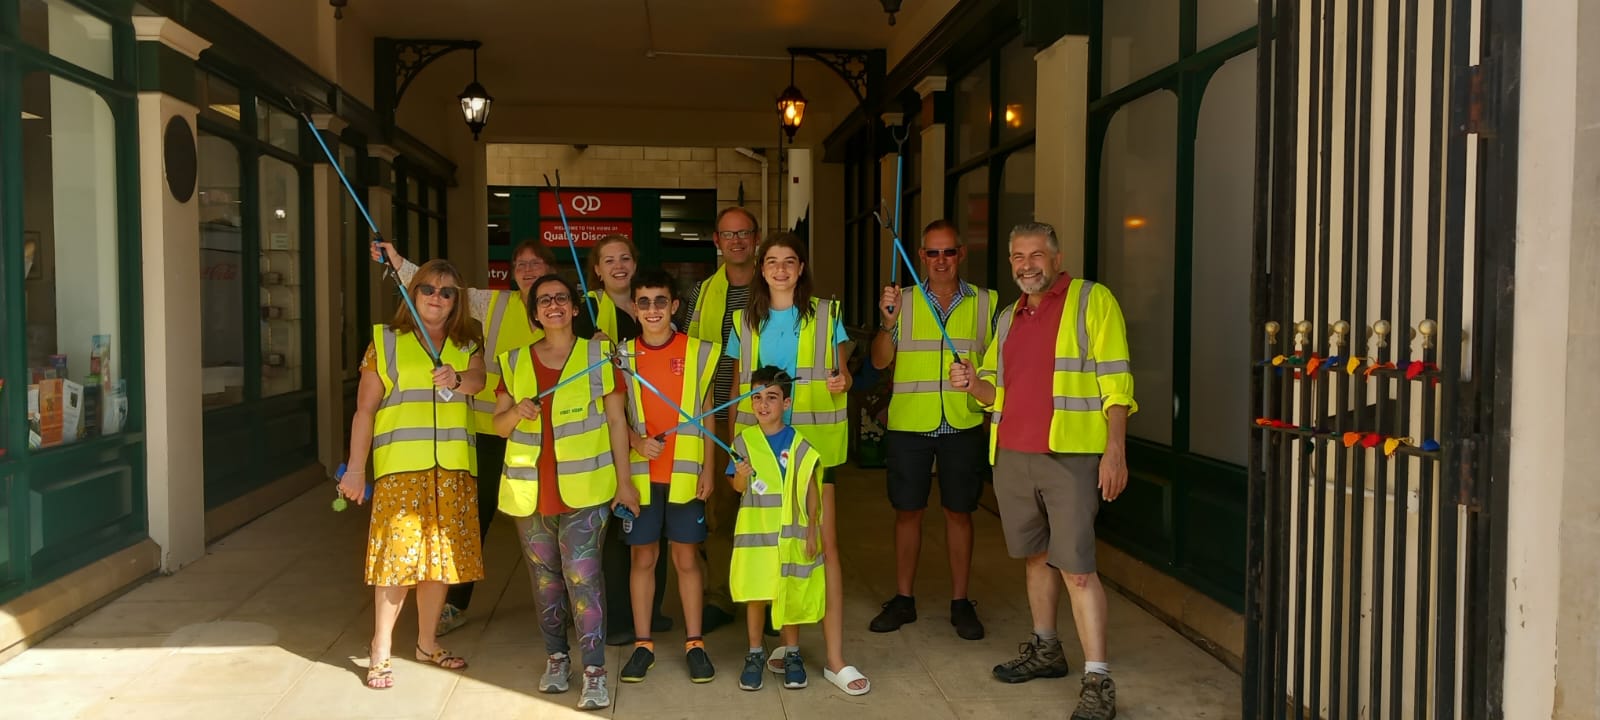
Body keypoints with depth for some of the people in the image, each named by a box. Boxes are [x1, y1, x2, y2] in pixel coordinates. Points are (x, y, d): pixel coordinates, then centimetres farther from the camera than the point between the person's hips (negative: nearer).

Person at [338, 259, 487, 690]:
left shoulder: (466, 344, 13)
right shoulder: (386, 341, 6)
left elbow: (477, 377, -9)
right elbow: (365, 409, 1)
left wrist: (457, 380, -32)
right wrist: (355, 469, -5)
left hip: (453, 469, 3)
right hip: (401, 467, -3)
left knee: (441, 555, 8)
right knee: (397, 554, -5)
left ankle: (427, 642, 24)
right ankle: (380, 651, 7)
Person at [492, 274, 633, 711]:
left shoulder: (598, 355, 2)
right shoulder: (515, 362, 10)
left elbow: (617, 420, 3)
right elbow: (499, 425, 13)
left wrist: (624, 480, -2)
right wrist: (517, 411, -11)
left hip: (585, 489, -3)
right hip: (529, 490, 4)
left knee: (582, 575, -10)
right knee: (544, 577, 11)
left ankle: (595, 670, -4)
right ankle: (556, 658, 26)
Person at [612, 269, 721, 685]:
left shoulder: (699, 352, 1)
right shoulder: (623, 355, 4)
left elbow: (707, 413, 5)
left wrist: (708, 467, 0)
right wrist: (637, 442, -12)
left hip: (685, 473, -1)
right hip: (640, 473, 1)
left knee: (686, 558, 5)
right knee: (643, 557, 8)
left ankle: (695, 643, 15)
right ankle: (643, 644, 18)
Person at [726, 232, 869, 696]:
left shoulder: (825, 314, 4)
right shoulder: (745, 320, 9)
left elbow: (842, 372, 8)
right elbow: (737, 386, 12)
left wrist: (842, 381, -16)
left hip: (814, 442, -2)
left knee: (823, 544, -5)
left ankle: (835, 659, -2)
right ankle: (785, 640, 23)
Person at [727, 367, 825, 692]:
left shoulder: (798, 444, -3)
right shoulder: (744, 441, 0)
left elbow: (811, 490, 0)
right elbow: (737, 487, 2)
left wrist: (812, 530, -3)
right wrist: (741, 476, -21)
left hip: (790, 531, -1)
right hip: (755, 530, 1)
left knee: (791, 594, 7)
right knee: (755, 595, 5)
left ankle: (792, 653, 22)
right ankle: (755, 654, 20)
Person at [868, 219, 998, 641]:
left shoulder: (986, 303, 5)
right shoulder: (903, 301, 4)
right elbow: (879, 361, -2)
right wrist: (888, 322, -18)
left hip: (964, 424, 0)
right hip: (909, 423, 0)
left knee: (959, 512, 7)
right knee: (907, 511, 7)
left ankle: (960, 602, 18)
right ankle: (903, 599, 20)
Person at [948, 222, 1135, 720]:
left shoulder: (1092, 301, -2)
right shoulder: (1009, 318, 17)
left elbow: (1114, 381, -8)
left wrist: (1115, 449, -15)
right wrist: (974, 384, 1)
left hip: (1070, 455, -6)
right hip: (1012, 455, 7)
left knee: (1077, 568, -9)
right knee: (1037, 556, 16)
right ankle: (1045, 650, 31)